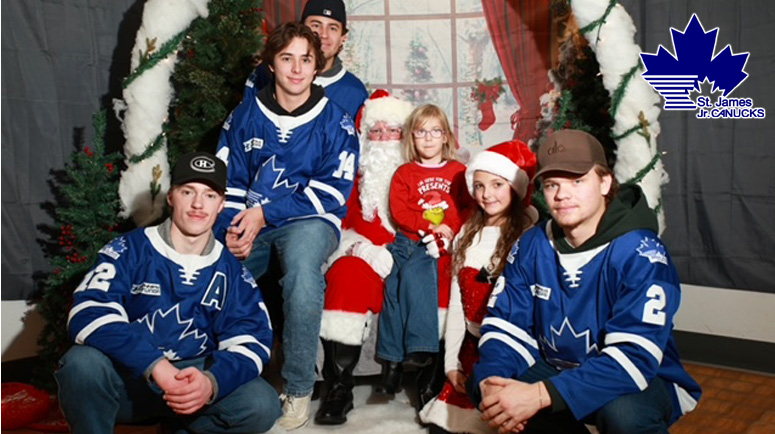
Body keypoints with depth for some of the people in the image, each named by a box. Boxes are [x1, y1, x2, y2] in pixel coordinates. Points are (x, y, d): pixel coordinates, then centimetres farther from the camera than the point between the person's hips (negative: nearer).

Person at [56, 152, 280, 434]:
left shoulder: (232, 272, 5)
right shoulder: (130, 250, -3)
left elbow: (252, 341, -4)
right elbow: (89, 313, -18)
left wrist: (212, 380, -28)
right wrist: (155, 365, -32)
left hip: (192, 380, 2)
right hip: (127, 378, -2)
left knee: (262, 405, -24)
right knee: (84, 363, -33)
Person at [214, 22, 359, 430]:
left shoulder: (334, 120, -2)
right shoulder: (245, 115, 7)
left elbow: (333, 190, -8)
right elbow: (228, 180, 9)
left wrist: (266, 213, -14)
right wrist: (233, 228, -11)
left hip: (310, 220, -3)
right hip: (253, 224, 4)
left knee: (301, 253, -38)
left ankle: (298, 389, -25)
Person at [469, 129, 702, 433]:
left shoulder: (640, 254, -24)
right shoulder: (531, 246, -5)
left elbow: (635, 356, -32)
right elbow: (505, 323, -5)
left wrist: (541, 395, -41)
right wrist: (490, 381, -27)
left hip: (641, 382, -5)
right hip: (559, 370, 6)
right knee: (481, 382, -13)